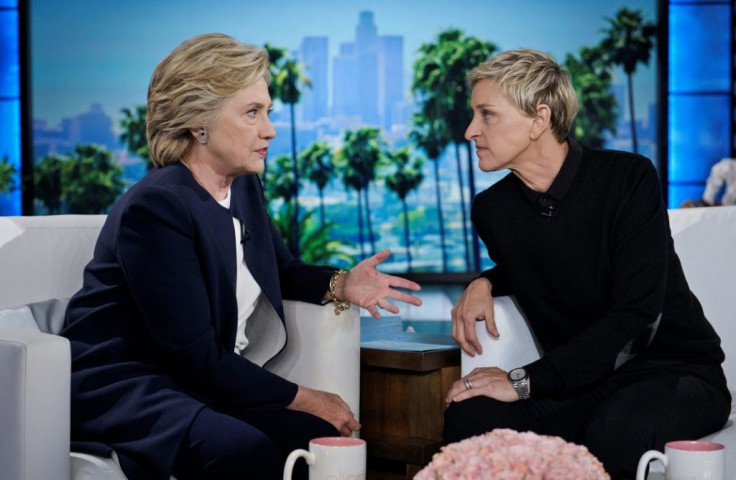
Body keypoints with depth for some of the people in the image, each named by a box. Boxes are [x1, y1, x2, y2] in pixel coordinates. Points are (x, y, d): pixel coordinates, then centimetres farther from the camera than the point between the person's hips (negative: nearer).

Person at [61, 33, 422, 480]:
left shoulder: (244, 186, 6)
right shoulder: (156, 208, -20)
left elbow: (282, 270, 24)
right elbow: (196, 356, -21)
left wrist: (340, 285, 1)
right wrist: (303, 399, -16)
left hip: (208, 383, 8)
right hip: (125, 389, -8)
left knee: (323, 440, -15)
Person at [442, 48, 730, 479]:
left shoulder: (629, 179, -12)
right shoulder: (492, 210, 4)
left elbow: (636, 317, -20)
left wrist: (525, 381, -23)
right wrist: (485, 282, 4)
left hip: (675, 372, -3)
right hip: (580, 383, 4)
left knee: (613, 431, -39)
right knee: (469, 415, -27)